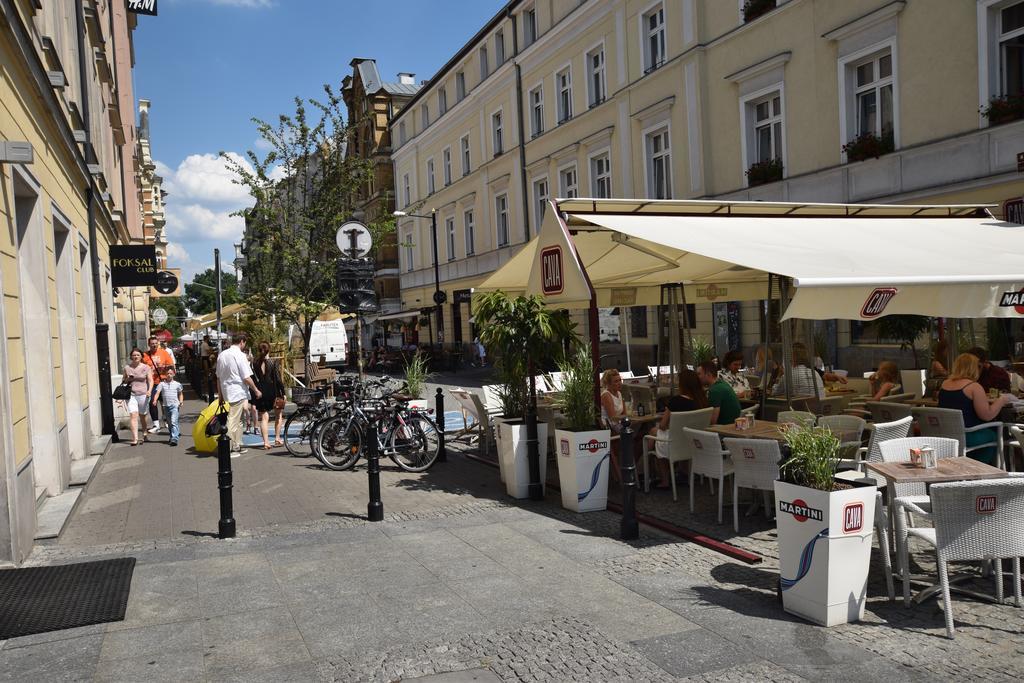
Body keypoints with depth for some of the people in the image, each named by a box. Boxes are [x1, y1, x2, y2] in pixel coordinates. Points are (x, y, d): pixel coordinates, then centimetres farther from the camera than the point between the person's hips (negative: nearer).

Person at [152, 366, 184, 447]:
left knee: (174, 422, -16)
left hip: (174, 405, -3)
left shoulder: (177, 384, 5)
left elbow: (180, 393, 19)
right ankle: (172, 436, 30)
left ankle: (174, 439, -23)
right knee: (169, 423, 15)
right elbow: (157, 392, -7)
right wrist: (155, 400, -23)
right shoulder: (162, 384, 4)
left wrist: (181, 401, 4)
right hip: (166, 406, 3)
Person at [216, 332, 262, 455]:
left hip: (227, 392, 8)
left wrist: (221, 394, 20)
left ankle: (237, 446, 24)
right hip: (239, 392, -8)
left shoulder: (221, 355, 9)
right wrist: (256, 390, -2)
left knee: (238, 420, 18)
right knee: (233, 421, -5)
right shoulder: (240, 355, -13)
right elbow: (247, 378, -15)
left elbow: (218, 377, 14)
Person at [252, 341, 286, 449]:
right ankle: (277, 439, 14)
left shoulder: (255, 364, 0)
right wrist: (283, 393, -3)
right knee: (279, 414, 16)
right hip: (273, 393, -2)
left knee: (264, 417, 4)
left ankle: (266, 442, -1)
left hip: (261, 394, 2)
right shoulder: (273, 363, -8)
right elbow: (278, 380, -10)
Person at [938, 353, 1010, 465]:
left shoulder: (944, 384, 7)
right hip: (966, 437, -6)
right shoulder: (974, 387, -14)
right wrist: (1001, 400, 1)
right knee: (993, 435, 22)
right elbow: (987, 415, -14)